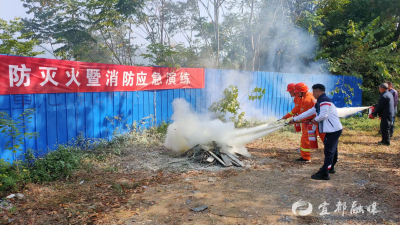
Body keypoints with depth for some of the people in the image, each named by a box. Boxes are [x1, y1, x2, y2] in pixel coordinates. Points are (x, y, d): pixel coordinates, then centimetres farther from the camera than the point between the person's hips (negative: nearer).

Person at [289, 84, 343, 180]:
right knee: (332, 150, 21)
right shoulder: (320, 102, 19)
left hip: (334, 130, -10)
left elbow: (323, 115, -26)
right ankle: (330, 168, 36)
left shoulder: (324, 101, -15)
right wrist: (295, 119, 22)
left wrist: (315, 120, -6)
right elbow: (309, 112, 22)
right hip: (333, 130, 10)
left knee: (328, 151, -9)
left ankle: (324, 174, -8)